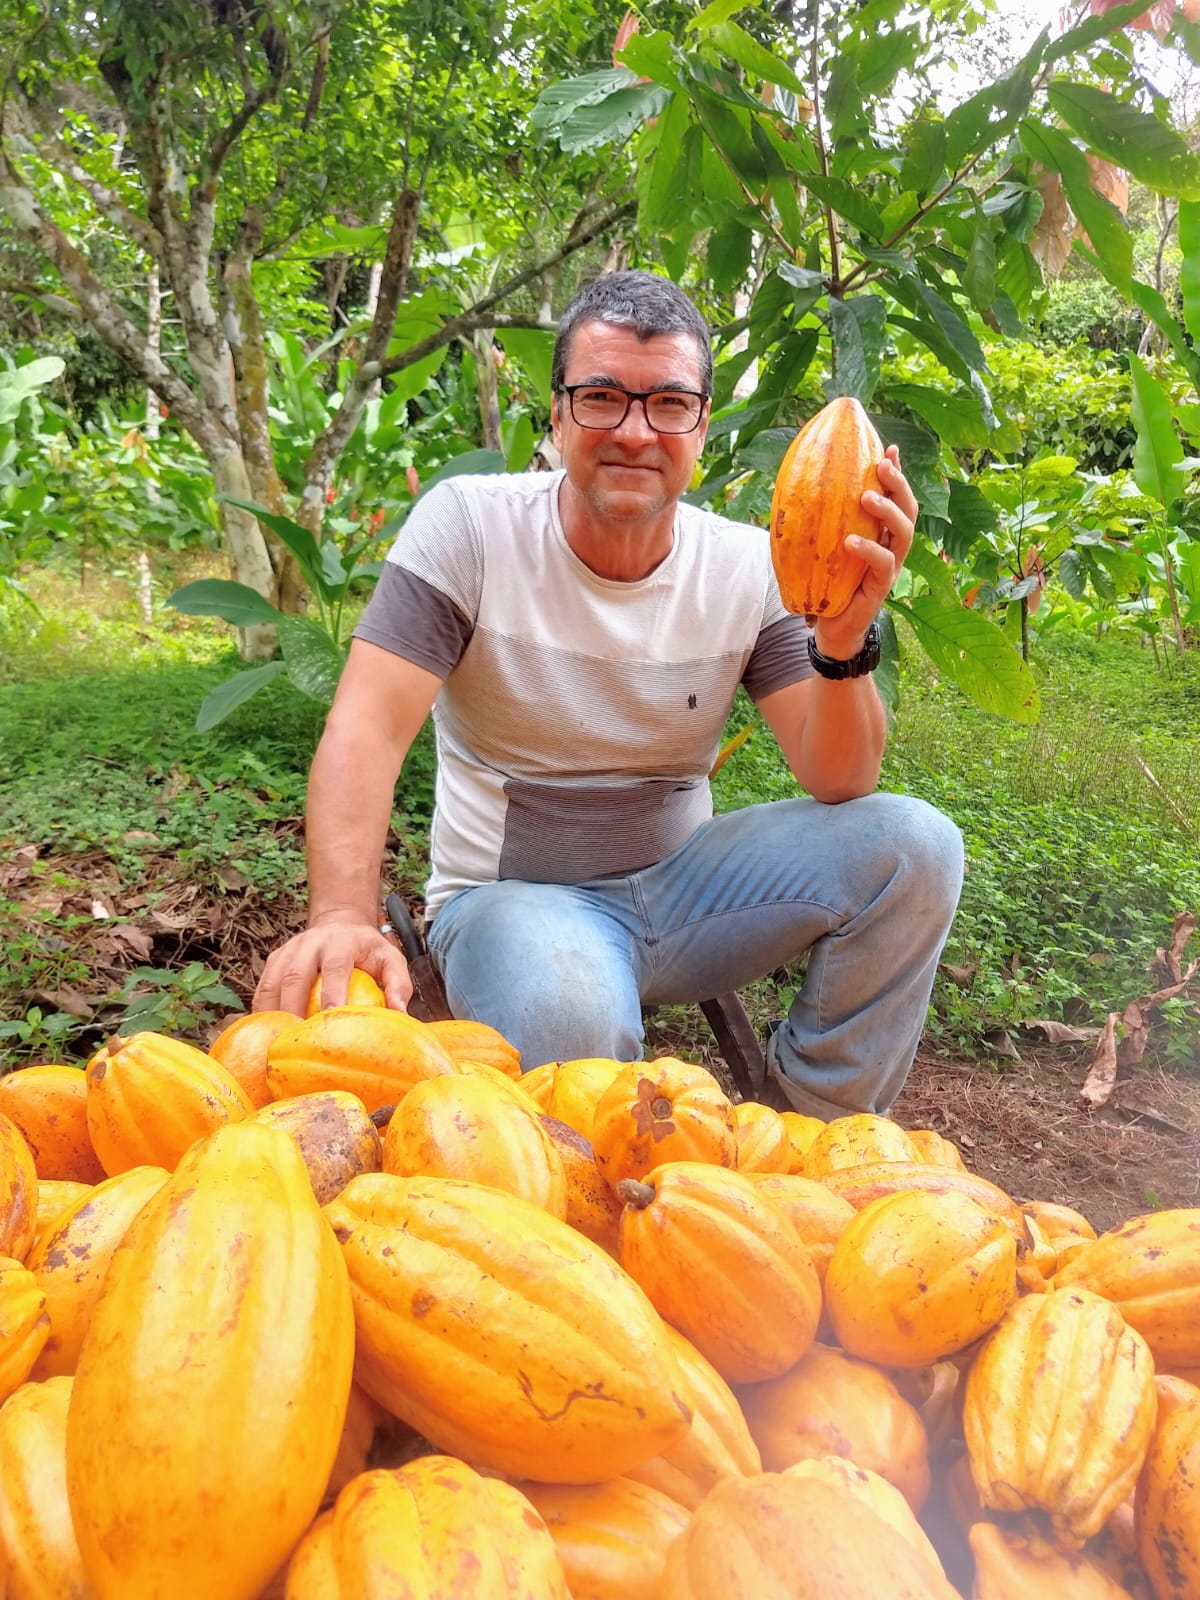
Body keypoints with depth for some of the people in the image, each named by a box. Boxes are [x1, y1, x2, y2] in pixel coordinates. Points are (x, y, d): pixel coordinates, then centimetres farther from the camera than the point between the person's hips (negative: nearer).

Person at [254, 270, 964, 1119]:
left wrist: (843, 642, -31)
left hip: (681, 882, 4)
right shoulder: (469, 524, -11)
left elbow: (839, 784, -10)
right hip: (511, 896, -3)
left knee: (914, 845, -17)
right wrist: (343, 918, -36)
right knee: (564, 1015, -39)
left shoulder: (752, 566, -4)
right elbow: (369, 727, -20)